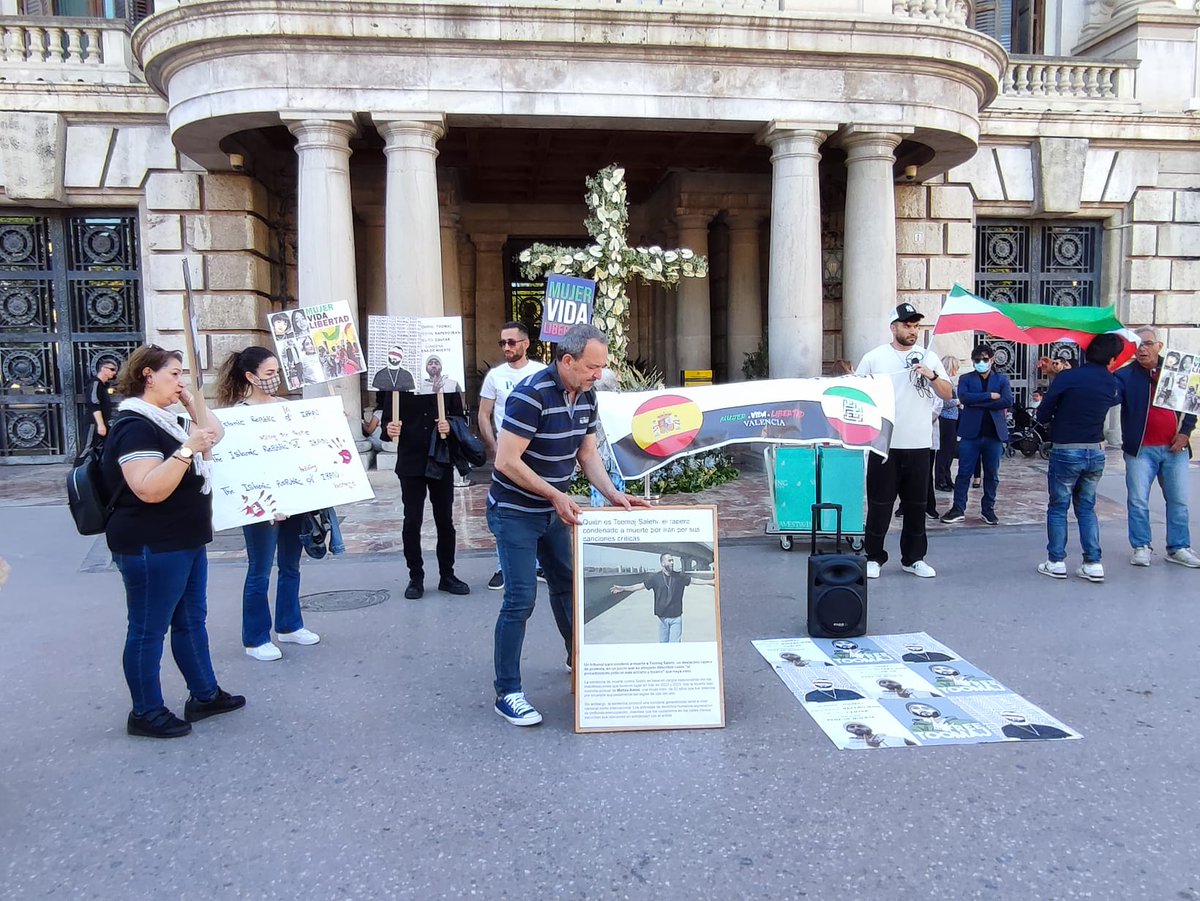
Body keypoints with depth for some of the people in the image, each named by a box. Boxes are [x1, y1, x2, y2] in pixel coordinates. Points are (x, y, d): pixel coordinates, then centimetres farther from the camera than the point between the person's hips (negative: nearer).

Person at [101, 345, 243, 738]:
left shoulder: (164, 420, 12)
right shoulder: (135, 426, -18)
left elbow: (216, 434, 22)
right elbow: (149, 490, -29)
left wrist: (195, 401, 10)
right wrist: (188, 449, -32)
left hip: (184, 542, 10)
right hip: (151, 548, -10)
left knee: (191, 619, 17)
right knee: (148, 630, 3)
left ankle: (205, 695, 29)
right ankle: (146, 713, 16)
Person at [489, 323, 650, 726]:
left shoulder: (586, 397, 0)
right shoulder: (531, 395, -25)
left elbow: (587, 454, 8)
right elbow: (506, 462, -26)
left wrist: (612, 494, -5)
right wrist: (556, 495, -24)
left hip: (554, 511, 8)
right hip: (515, 512, -8)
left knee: (565, 586, 19)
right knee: (521, 598, -7)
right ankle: (507, 692, 4)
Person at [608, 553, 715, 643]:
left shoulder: (679, 577, 1)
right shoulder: (655, 577, -1)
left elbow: (694, 580, 3)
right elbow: (640, 585, -1)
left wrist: (712, 581, -2)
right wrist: (622, 588, -7)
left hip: (676, 617, 0)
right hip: (662, 617, 0)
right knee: (663, 643, 8)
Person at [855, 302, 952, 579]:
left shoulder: (929, 357, 8)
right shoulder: (874, 357, 1)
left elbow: (947, 394, 7)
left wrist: (932, 376, -11)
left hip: (919, 444, 3)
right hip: (884, 443, -3)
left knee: (916, 504, 10)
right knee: (880, 503, 3)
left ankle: (913, 558, 22)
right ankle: (874, 557, 14)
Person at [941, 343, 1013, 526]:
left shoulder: (1002, 379, 8)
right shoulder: (966, 379, 7)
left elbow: (1007, 401, -9)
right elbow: (964, 397, -13)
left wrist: (978, 402, -11)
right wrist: (991, 396, -14)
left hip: (994, 433, 1)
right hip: (971, 432, -1)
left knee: (991, 475, 8)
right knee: (964, 472, 1)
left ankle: (988, 509, 19)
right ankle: (958, 509, 8)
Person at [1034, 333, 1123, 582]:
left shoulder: (1067, 377, -13)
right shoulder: (1113, 384, 0)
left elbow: (1042, 415, -10)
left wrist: (1055, 418, 15)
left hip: (1065, 451, -4)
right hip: (1095, 452, 4)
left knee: (1058, 508, 7)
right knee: (1087, 508, 14)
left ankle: (1056, 562, 9)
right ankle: (1093, 564, 10)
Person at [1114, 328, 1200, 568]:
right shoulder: (1125, 375, -2)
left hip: (1174, 448, 3)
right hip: (1140, 449, -3)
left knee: (1178, 501, 8)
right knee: (1138, 501, -1)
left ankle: (1178, 548, 18)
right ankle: (1141, 547, 10)